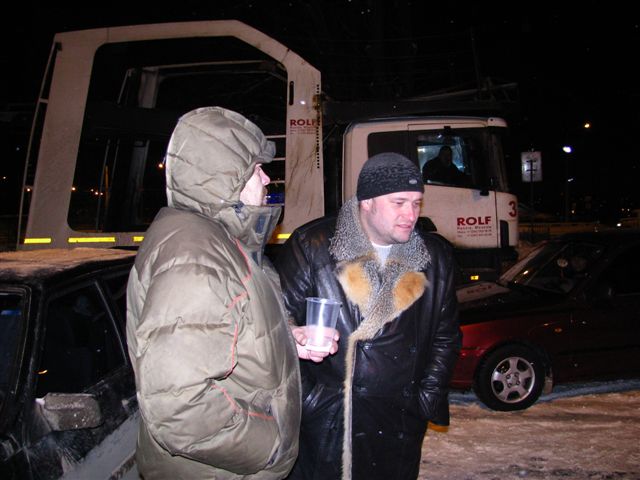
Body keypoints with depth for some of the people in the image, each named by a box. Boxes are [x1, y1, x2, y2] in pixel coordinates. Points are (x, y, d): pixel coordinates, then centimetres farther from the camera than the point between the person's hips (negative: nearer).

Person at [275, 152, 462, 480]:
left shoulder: (434, 257, 3)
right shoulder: (312, 247, -9)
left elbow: (445, 336, 11)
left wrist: (429, 400, 6)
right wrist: (303, 397, -13)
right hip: (322, 422, -3)